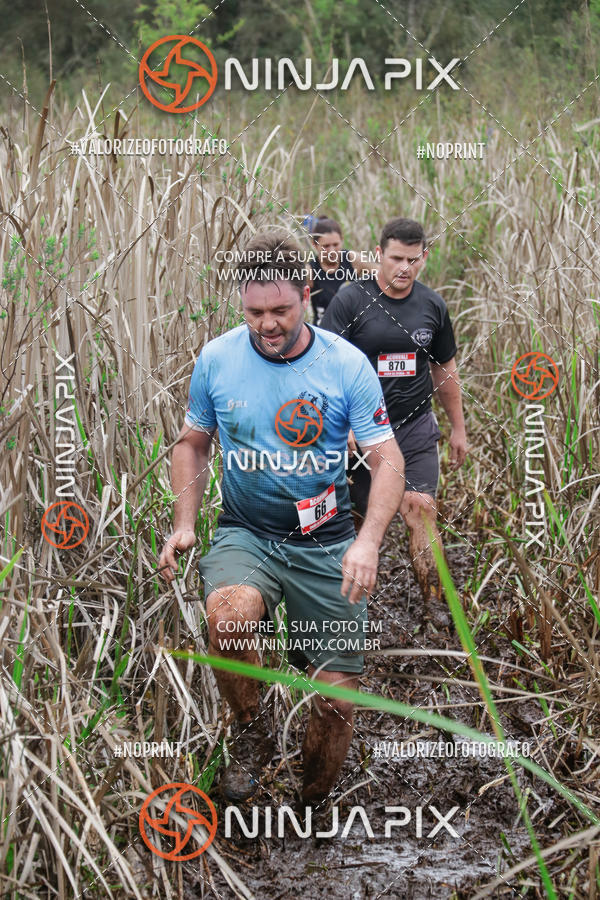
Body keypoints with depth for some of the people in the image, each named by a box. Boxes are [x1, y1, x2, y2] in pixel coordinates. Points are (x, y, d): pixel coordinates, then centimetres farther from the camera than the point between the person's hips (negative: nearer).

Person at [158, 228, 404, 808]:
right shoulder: (216, 359, -3)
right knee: (228, 615, -35)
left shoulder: (347, 365, -9)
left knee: (337, 698, -2)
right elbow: (192, 444, 11)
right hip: (245, 535, 0)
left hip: (326, 544, 0)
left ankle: (313, 809, 26)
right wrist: (183, 525, -2)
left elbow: (387, 460, -9)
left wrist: (368, 540, -25)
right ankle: (251, 734, -6)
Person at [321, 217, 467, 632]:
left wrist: (458, 427, 19)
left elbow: (445, 369, 17)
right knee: (363, 516, 5)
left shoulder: (432, 305, 6)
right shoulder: (350, 300, -8)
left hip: (416, 428, 2)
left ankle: (434, 603, -6)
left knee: (423, 510, -8)